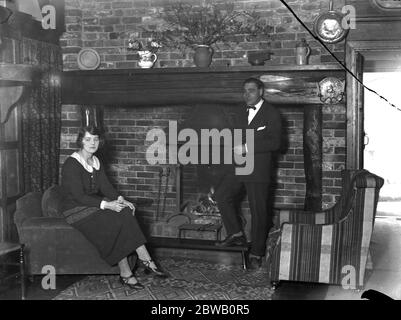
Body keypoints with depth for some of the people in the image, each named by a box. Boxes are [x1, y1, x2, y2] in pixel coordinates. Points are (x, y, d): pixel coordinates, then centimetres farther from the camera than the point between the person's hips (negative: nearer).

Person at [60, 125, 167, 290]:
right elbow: (79, 196, -21)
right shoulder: (71, 164, -14)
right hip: (76, 211, -7)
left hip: (94, 206, 7)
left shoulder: (96, 162, 12)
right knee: (116, 222, -28)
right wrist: (106, 205, -29)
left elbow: (106, 186, 6)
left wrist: (120, 199, -14)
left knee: (125, 212, -20)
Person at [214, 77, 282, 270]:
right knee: (222, 195, 2)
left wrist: (247, 148, -18)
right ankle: (236, 234, 15)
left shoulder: (271, 114, -7)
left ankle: (256, 254, 10)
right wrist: (239, 147, 3)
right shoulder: (243, 114, 16)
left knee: (258, 212, -1)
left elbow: (275, 143, -16)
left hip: (259, 170, -7)